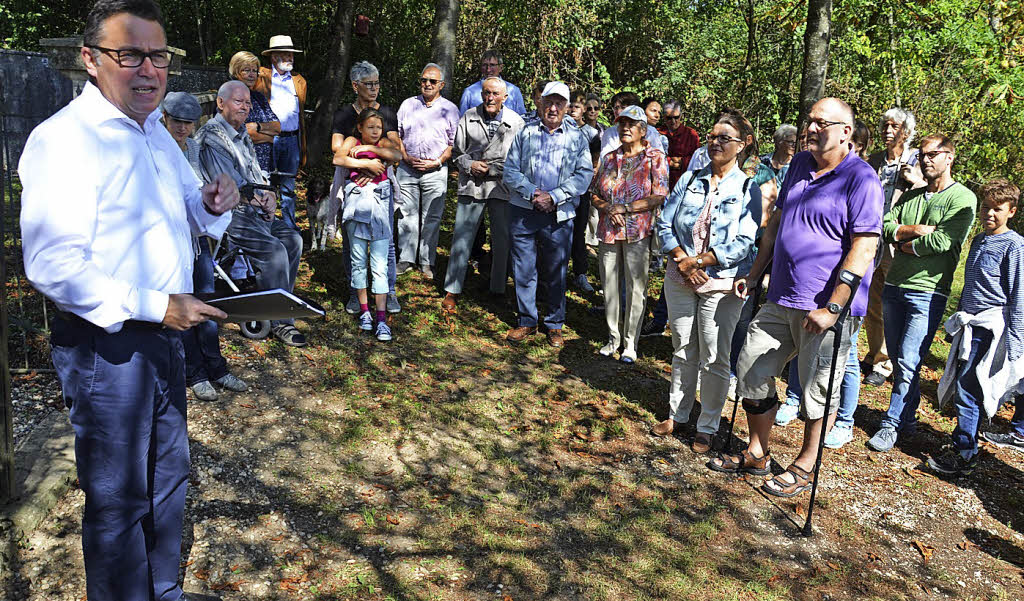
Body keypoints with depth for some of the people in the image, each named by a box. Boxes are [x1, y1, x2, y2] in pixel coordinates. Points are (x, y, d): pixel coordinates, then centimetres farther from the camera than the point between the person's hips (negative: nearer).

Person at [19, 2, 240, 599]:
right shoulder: (64, 139, -17)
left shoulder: (156, 131, 11)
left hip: (164, 334, 9)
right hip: (106, 347, -8)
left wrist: (212, 203, -2)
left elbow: (186, 216, 21)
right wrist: (153, 306, -25)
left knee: (167, 476, 20)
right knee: (119, 499, 7)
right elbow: (51, 265, -24)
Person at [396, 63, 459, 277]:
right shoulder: (408, 105, 12)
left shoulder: (450, 109, 6)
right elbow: (396, 134, 13)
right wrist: (406, 157, -3)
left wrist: (437, 162, -9)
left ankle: (427, 262, 10)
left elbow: (454, 143, 2)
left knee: (432, 217, 1)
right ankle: (406, 259, 12)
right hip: (407, 169, 2)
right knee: (407, 214, 3)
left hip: (435, 171, -2)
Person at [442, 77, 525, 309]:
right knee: (461, 237, 1)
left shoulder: (516, 122, 0)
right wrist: (470, 165, -9)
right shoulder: (469, 118, 4)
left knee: (503, 240, 6)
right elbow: (457, 152, 11)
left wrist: (491, 168, -9)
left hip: (502, 186, 0)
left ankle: (498, 289, 21)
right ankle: (452, 290, 10)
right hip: (471, 185, 0)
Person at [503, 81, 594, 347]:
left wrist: (554, 197, -13)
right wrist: (533, 194, -12)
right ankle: (527, 322, 19)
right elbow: (510, 170, 3)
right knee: (524, 270, 5)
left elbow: (584, 175, -3)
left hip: (559, 215, -1)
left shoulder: (577, 138, 7)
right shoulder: (525, 134, 9)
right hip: (523, 212, 1)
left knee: (555, 272, 6)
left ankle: (555, 325, 21)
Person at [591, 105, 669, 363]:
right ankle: (613, 338, 22)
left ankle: (630, 343, 11)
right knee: (609, 285, 8)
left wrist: (624, 209, -13)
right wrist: (609, 209, -7)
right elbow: (596, 195, 14)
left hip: (638, 232, -4)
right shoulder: (609, 158, 13)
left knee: (635, 287, 0)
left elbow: (658, 197, -8)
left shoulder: (655, 158, 0)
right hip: (608, 231, 4)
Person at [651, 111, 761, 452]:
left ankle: (707, 427, 16)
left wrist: (698, 261, -15)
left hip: (722, 284, -4)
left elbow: (743, 243, -13)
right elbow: (665, 224, 5)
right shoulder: (690, 180, 7)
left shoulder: (748, 190, -5)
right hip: (680, 279, 4)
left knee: (714, 358, 3)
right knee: (683, 351, 15)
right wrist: (683, 260, -10)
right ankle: (677, 414, 29)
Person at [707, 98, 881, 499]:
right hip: (780, 300, 8)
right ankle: (757, 455, 28)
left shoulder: (861, 180, -12)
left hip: (825, 308, -7)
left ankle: (803, 469, 24)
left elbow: (864, 248, -19)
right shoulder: (800, 165, 12)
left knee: (818, 390, 6)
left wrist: (832, 308, -24)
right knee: (751, 369, 11)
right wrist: (754, 274, 17)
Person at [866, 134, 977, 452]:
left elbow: (943, 241, -15)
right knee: (898, 361, 11)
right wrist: (915, 230, -13)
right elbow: (886, 226, 2)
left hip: (928, 291, -6)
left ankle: (892, 424, 3)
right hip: (894, 286, 6)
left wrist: (904, 244, -3)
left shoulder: (963, 198, -3)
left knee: (908, 363, -8)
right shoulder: (910, 196, 15)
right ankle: (908, 417, 24)